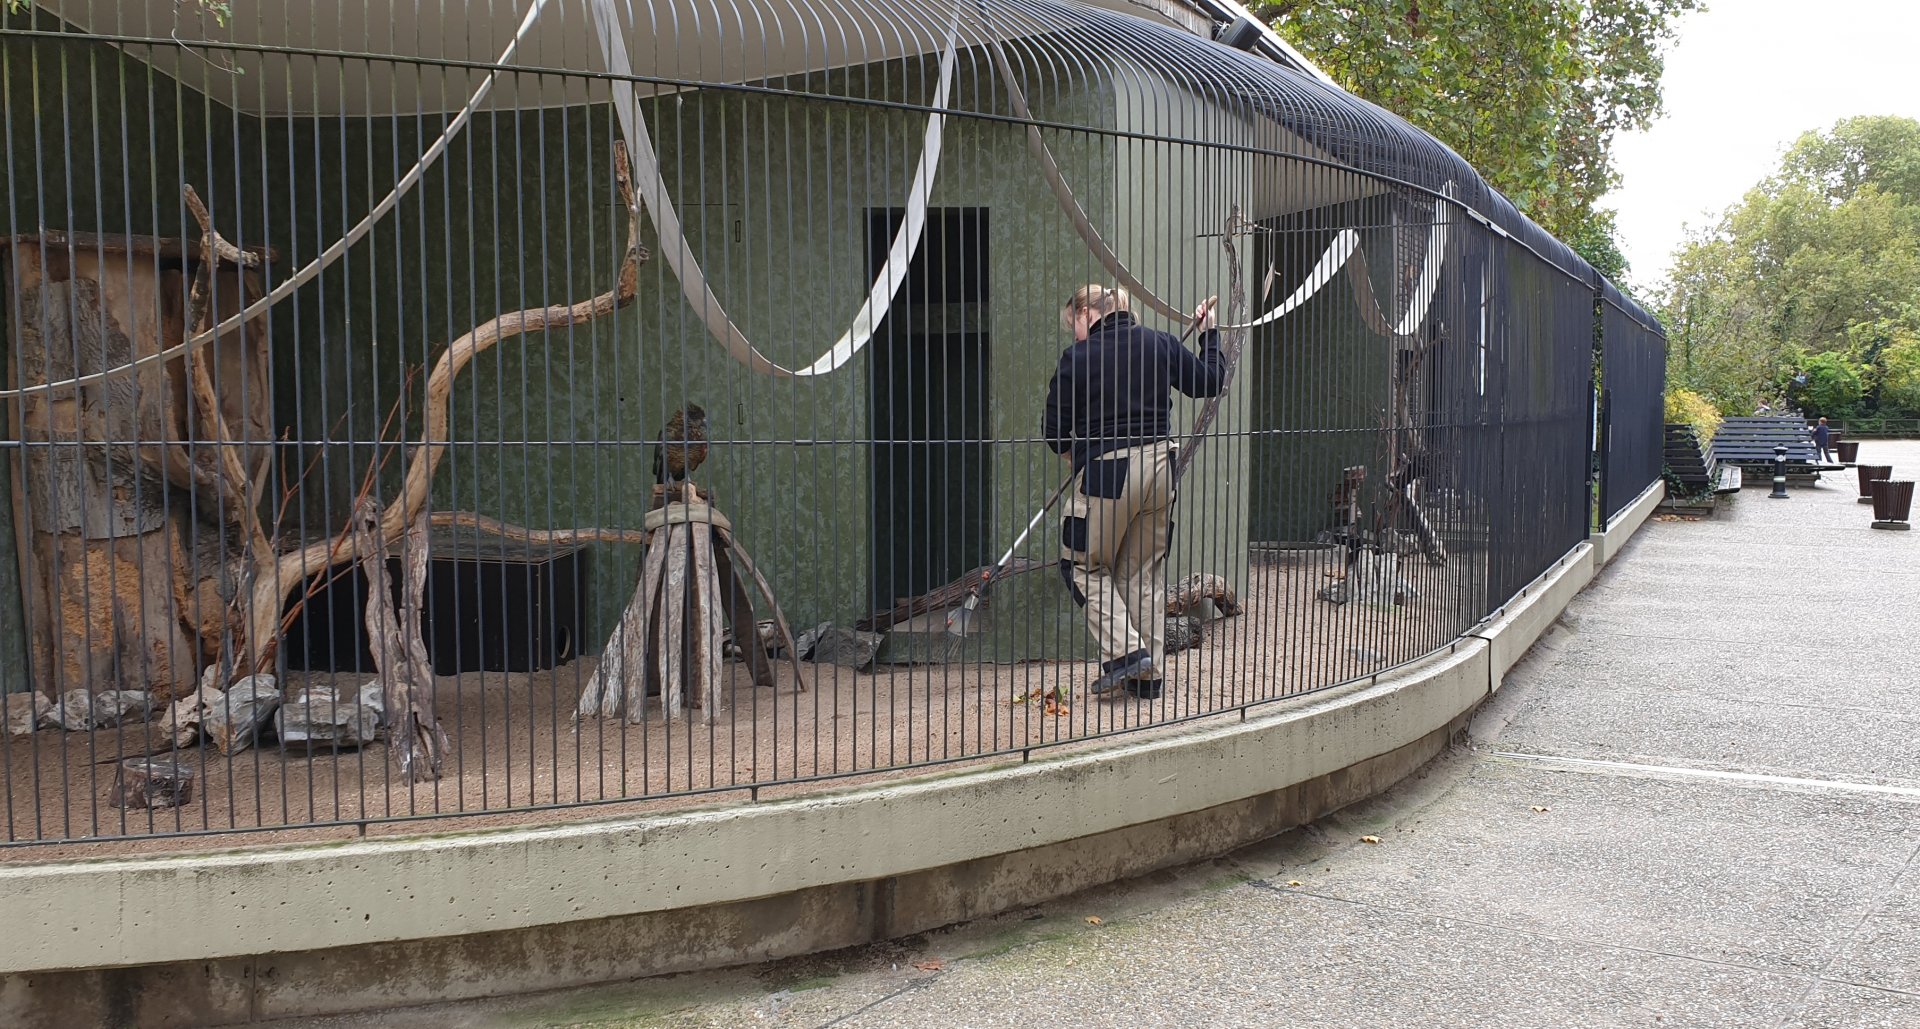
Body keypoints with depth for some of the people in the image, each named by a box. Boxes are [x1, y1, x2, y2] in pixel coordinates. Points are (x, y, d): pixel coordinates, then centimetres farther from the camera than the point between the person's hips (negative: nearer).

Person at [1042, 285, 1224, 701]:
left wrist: (1072, 451, 18)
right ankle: (1147, 673, 17)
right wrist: (1209, 333, 29)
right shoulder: (1161, 344, 5)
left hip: (1107, 472, -5)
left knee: (1085, 565, 11)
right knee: (1145, 572, 14)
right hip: (1160, 468, 6)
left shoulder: (1078, 358, -7)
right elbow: (1209, 382, 16)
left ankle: (1125, 651, -4)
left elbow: (1054, 431, -4)